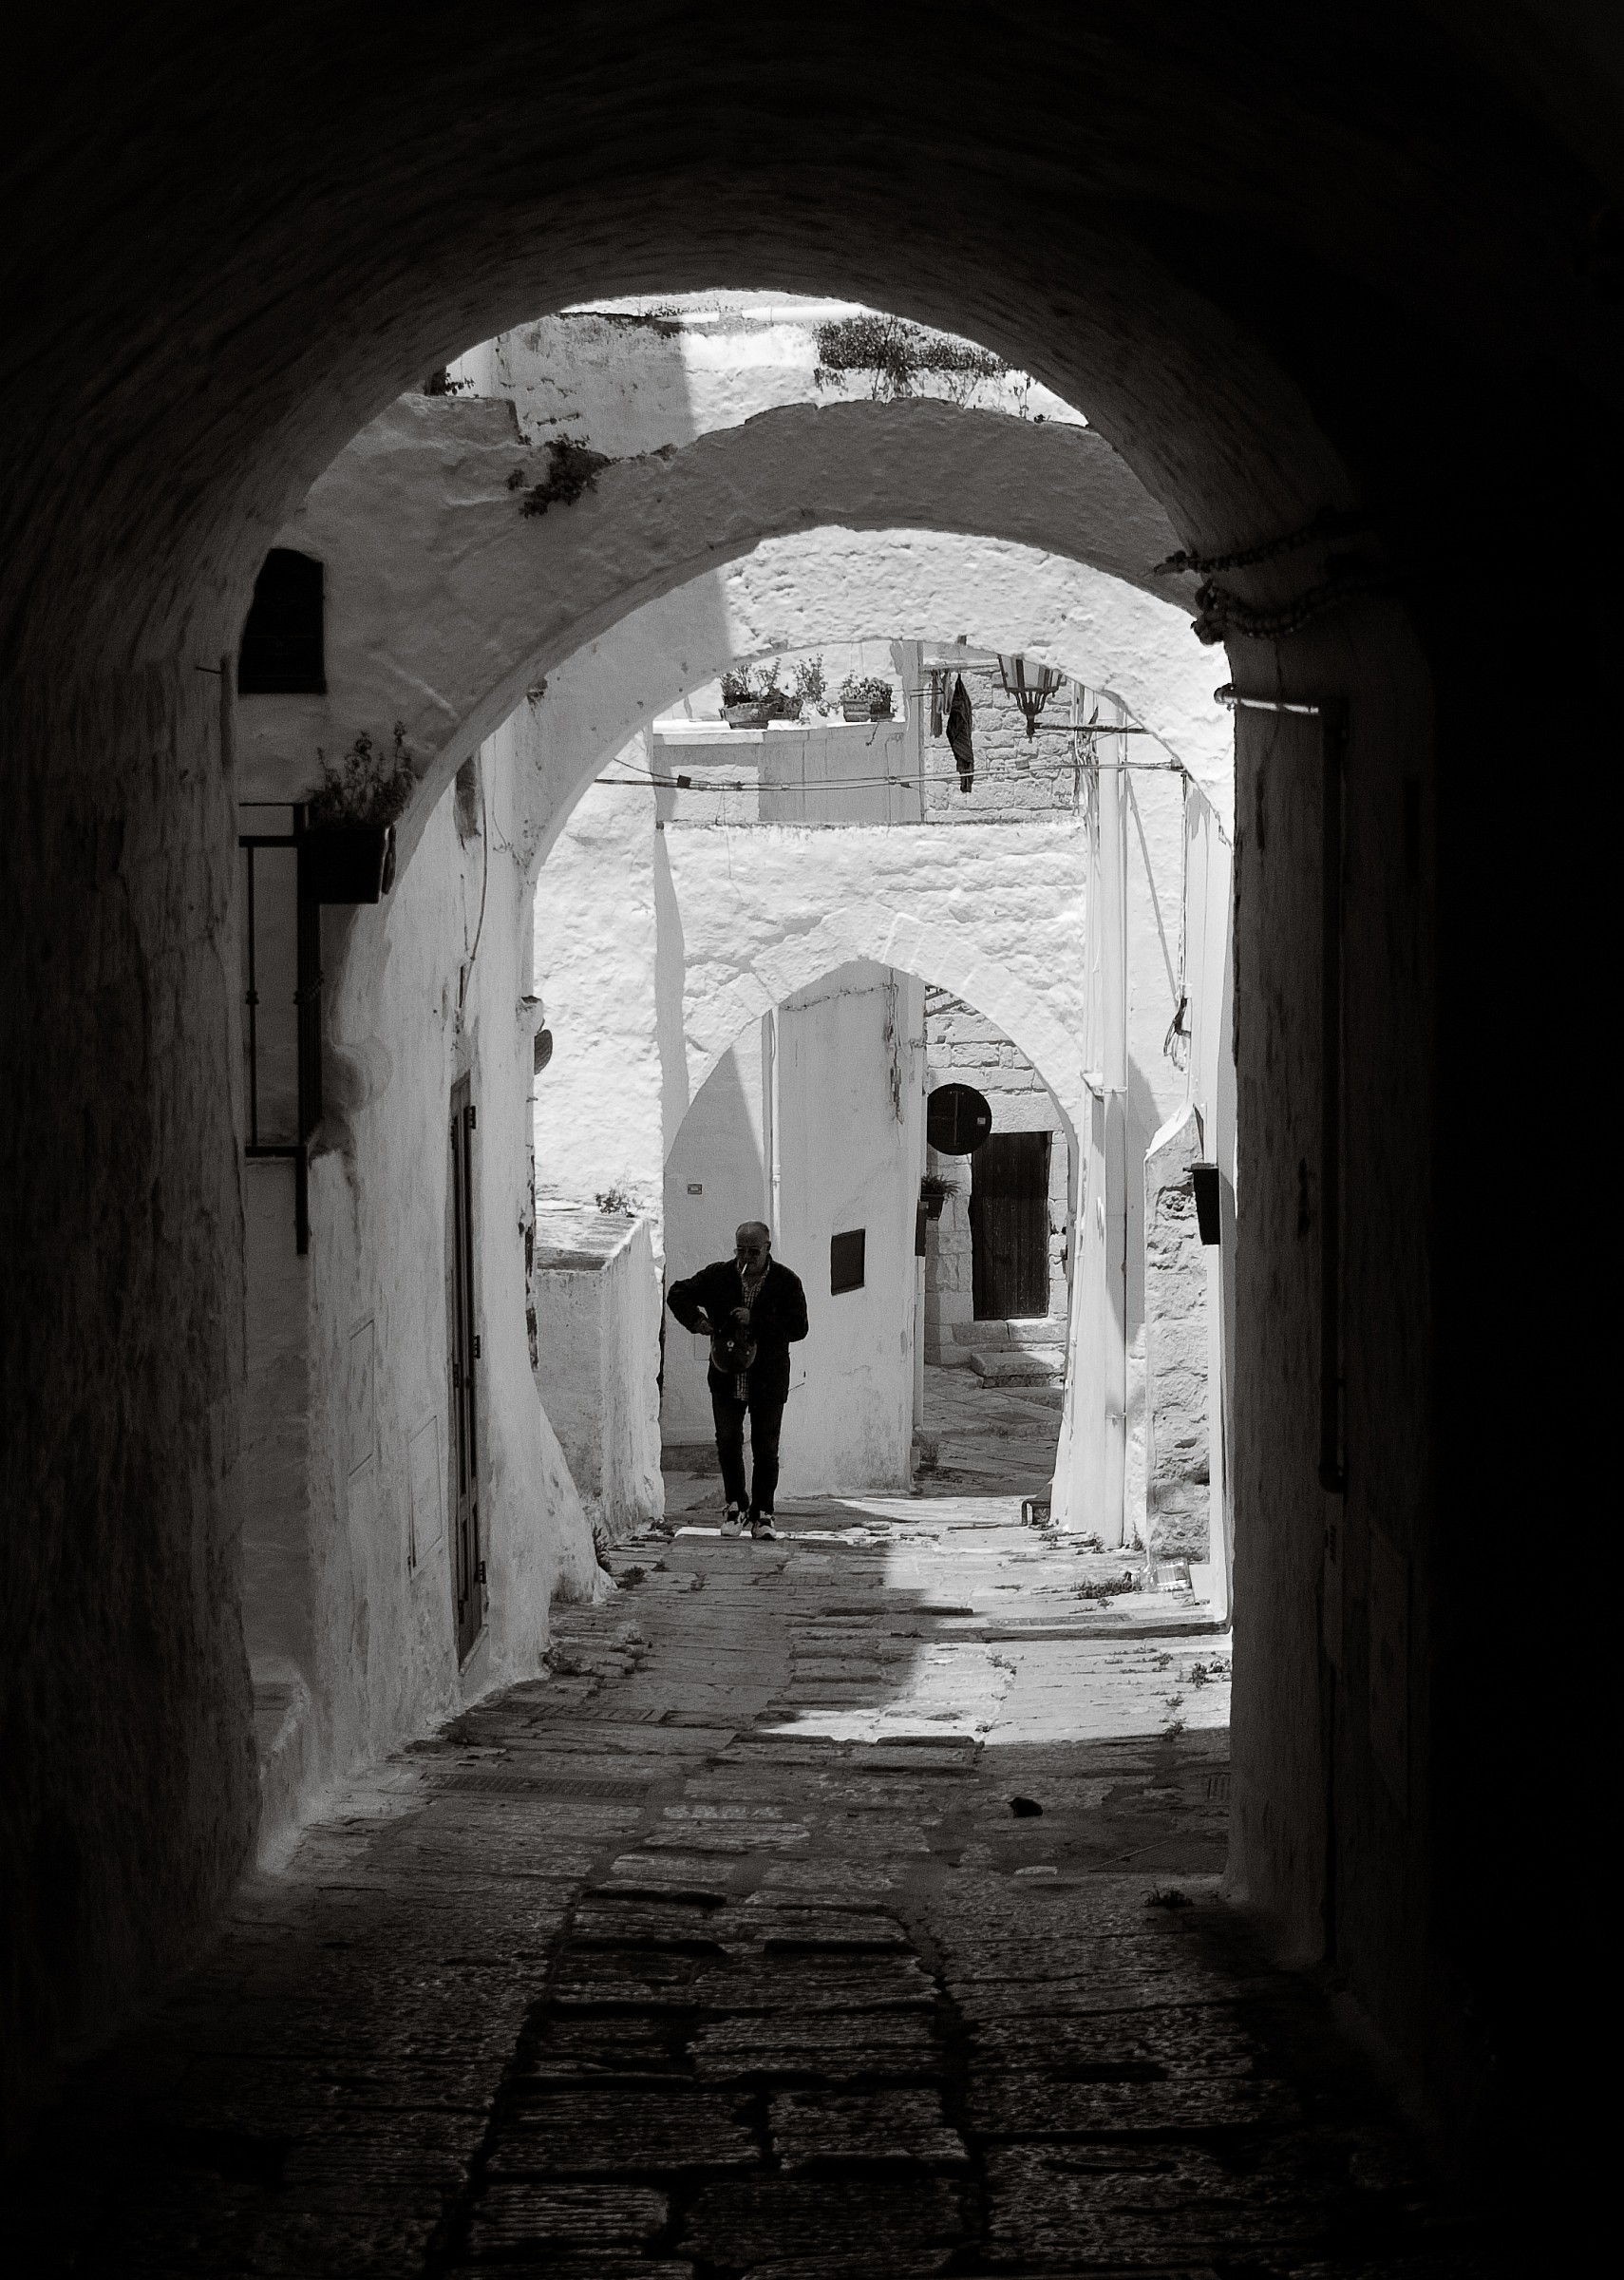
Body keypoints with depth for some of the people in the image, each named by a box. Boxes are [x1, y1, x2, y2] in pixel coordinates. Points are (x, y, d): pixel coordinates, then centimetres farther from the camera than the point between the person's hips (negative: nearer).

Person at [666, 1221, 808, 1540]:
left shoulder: (786, 1282, -3)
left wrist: (755, 1320, -21)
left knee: (765, 1448, 1)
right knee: (727, 1441, -3)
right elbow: (677, 1294, 12)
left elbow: (798, 1328, -12)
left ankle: (762, 1514, 12)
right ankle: (735, 1506, 14)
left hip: (768, 1381, -1)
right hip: (727, 1378, 2)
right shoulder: (718, 1276, 3)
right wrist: (695, 1320, -7)